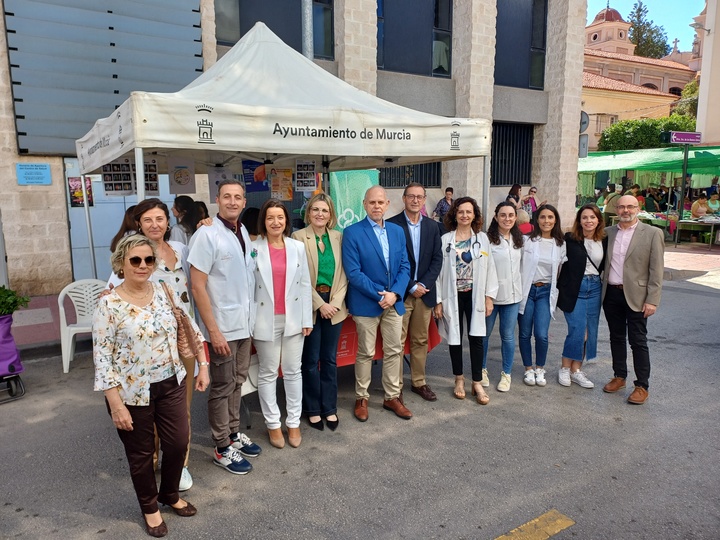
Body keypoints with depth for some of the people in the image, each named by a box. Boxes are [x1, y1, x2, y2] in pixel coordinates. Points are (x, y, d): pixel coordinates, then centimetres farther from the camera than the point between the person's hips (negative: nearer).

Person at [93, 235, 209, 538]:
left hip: (171, 384, 4)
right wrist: (116, 404, -16)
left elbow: (190, 328, 7)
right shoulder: (109, 305, -15)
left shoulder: (164, 292, -2)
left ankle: (170, 494, 40)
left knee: (179, 443, 11)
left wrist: (203, 366, 5)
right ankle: (150, 507, 39)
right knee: (141, 453, 13)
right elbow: (102, 358, -15)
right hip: (132, 392, -4)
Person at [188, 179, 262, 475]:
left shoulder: (243, 232, 6)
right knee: (222, 387, 7)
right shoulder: (207, 234, -15)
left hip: (245, 323, 7)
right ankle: (222, 448, 22)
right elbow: (197, 286, -17)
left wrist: (250, 318, 10)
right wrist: (213, 330, -19)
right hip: (223, 327, -6)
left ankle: (234, 433, 35)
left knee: (237, 382, 18)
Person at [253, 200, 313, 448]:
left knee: (293, 371, 9)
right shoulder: (254, 248, -5)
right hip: (266, 320, -2)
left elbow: (305, 284, 4)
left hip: (293, 318, 2)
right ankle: (273, 423, 21)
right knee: (268, 373, 8)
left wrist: (307, 319, 3)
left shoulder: (297, 247, 3)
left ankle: (294, 422, 22)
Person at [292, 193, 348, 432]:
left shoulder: (338, 237, 5)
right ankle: (313, 409, 23)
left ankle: (330, 408, 25)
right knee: (311, 360, 8)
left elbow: (343, 274, 4)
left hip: (334, 306, 3)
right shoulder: (298, 237, -7)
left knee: (330, 359, 12)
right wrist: (320, 304, -12)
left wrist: (335, 302, -7)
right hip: (310, 307, -3)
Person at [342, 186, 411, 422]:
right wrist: (379, 295, -17)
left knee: (394, 351, 12)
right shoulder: (352, 233, -10)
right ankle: (361, 398, 25)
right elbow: (353, 272, -15)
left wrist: (394, 294, -11)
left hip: (394, 301, 5)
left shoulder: (397, 231, 7)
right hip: (366, 303, -4)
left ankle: (392, 397, 27)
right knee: (365, 353, 8)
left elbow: (404, 267, 5)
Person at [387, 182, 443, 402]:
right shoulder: (392, 225, -6)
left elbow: (437, 259, 5)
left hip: (425, 292, 4)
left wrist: (424, 284, -9)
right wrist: (411, 286, -12)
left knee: (421, 340, 13)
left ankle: (419, 382, 26)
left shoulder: (432, 226, 9)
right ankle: (396, 387, 13)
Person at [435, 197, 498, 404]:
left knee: (476, 338, 3)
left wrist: (489, 296, -1)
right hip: (453, 296, -1)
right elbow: (439, 270, -3)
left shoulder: (482, 239, 1)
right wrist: (438, 300, -5)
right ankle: (459, 380, 27)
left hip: (475, 296, 1)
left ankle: (477, 383, 15)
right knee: (455, 338, 10)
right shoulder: (445, 240, -4)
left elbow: (489, 268, 3)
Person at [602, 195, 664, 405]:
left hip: (635, 296, -4)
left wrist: (652, 301, -11)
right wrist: (601, 289, 2)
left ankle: (642, 386, 13)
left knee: (638, 341, 2)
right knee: (616, 338, 15)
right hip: (611, 294, 4)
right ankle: (619, 376, 29)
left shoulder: (652, 233, -4)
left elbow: (657, 270, -7)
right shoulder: (608, 232, 7)